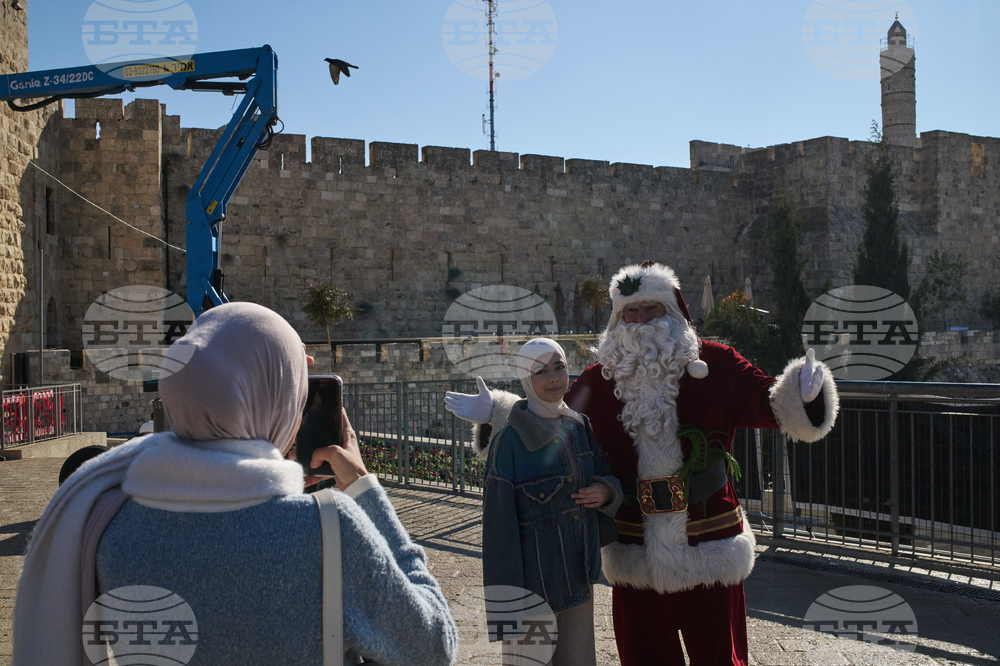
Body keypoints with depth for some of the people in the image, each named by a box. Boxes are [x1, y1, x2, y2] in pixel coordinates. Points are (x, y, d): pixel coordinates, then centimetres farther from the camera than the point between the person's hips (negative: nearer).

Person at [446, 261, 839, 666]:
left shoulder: (714, 364, -2)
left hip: (709, 553, -2)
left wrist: (799, 394, -25)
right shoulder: (600, 380, 4)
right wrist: (495, 414, 7)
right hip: (636, 556, 2)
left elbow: (766, 402, -5)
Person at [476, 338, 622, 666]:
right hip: (533, 576, -5)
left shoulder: (580, 427, 5)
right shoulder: (511, 439, -13)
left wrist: (605, 492, -10)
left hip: (577, 577, 6)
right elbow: (498, 520, -14)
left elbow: (606, 476, 16)